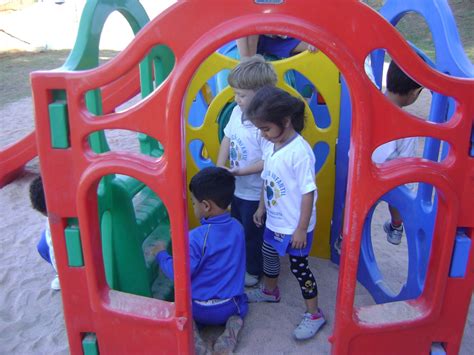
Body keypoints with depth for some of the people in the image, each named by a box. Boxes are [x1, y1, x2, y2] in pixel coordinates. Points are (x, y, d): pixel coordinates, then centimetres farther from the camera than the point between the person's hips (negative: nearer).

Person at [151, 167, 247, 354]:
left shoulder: (197, 238, -25)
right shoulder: (237, 227, -7)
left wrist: (161, 254, -3)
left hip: (201, 309, -3)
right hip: (230, 306, 4)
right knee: (240, 299, 37)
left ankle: (191, 333, 2)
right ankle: (234, 322, 7)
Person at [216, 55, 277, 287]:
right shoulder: (237, 112, -4)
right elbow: (227, 139, 6)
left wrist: (241, 171, -25)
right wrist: (220, 167, -4)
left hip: (254, 193, -8)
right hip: (237, 188, 8)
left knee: (252, 235, 14)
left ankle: (254, 272, 39)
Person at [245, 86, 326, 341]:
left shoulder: (300, 152, -27)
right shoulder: (270, 145, -3)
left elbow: (308, 193, -23)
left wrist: (302, 229, -19)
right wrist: (261, 208, 16)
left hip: (294, 226, -8)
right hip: (274, 220, 8)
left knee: (298, 267, 5)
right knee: (269, 254, 25)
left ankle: (314, 314, 26)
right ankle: (270, 291, 52)